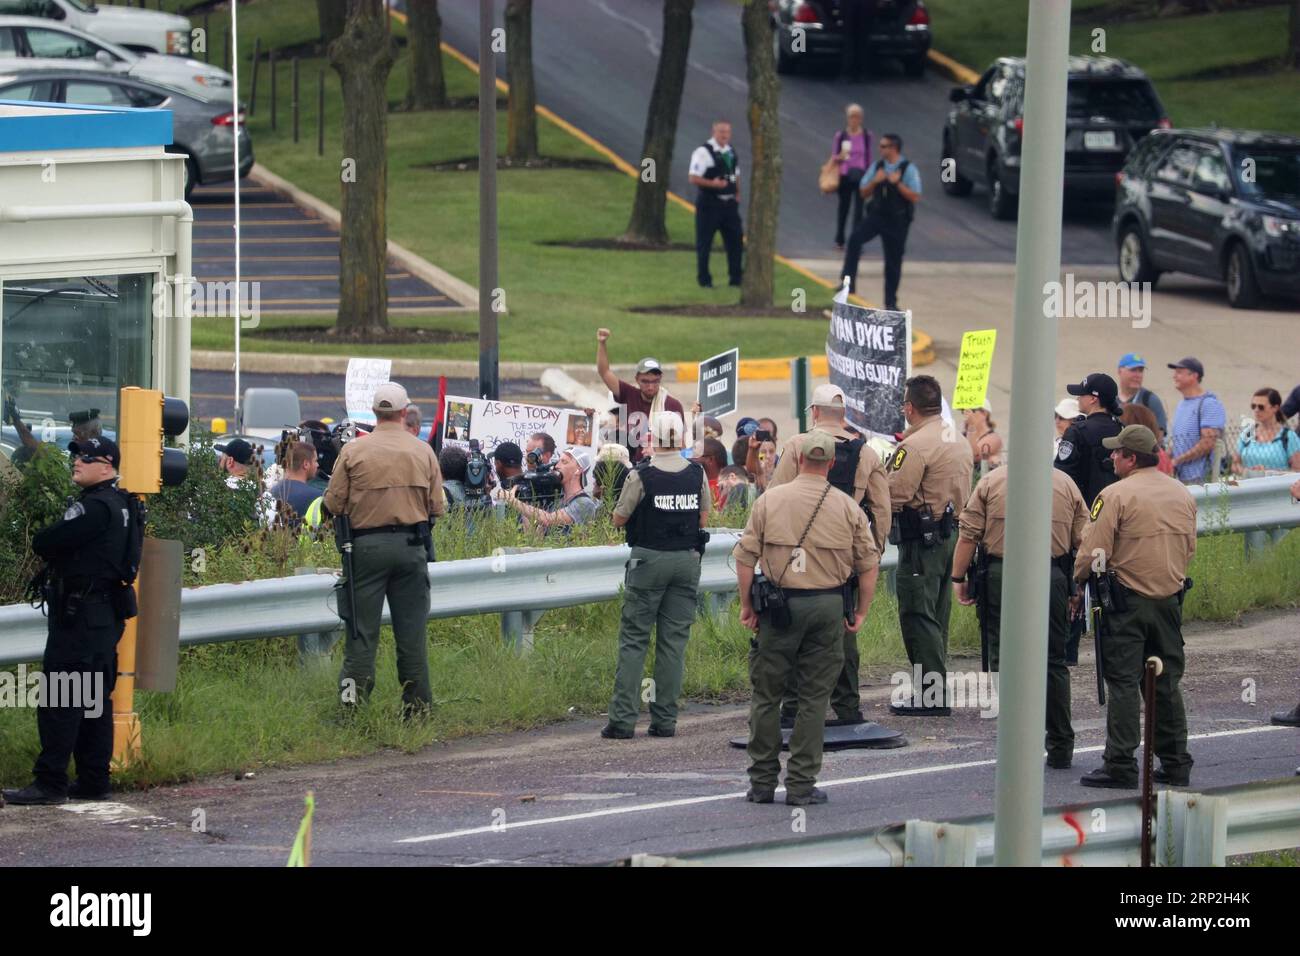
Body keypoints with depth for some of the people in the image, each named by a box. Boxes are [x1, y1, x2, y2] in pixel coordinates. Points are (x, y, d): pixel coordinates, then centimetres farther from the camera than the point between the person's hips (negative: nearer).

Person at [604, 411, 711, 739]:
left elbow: (619, 519, -4)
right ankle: (665, 719, 6)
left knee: (633, 640, 0)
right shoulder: (697, 474, 0)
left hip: (649, 560, -3)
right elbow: (703, 517, 10)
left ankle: (623, 719, -7)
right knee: (674, 640, 7)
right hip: (687, 559, 3)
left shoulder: (641, 476, -12)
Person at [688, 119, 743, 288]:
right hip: (709, 203, -7)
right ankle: (704, 280, 8)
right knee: (704, 243, -1)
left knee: (736, 239, 8)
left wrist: (737, 194, 9)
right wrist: (712, 183, -26)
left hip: (729, 203, 7)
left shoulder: (731, 151, 12)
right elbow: (693, 179, -15)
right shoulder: (703, 152, -12)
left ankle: (735, 278, 18)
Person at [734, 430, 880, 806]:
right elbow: (869, 564, 4)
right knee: (814, 697, 5)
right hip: (829, 606, 1)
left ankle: (762, 782, 9)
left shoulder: (769, 501, 0)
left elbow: (745, 557, -1)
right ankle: (801, 785, 5)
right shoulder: (848, 508, 2)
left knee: (767, 694, 7)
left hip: (780, 606, -1)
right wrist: (861, 612, 13)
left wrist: (746, 604, 7)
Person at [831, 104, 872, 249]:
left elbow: (869, 156, 9)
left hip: (860, 175, 0)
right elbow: (833, 157, 2)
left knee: (858, 208, -6)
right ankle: (839, 240, 26)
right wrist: (840, 157, -21)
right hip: (845, 175, 0)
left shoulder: (866, 135, 0)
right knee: (843, 206, 11)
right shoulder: (841, 136, -3)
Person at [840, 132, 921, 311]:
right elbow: (864, 193, 9)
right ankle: (848, 281, -22)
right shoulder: (877, 167, 6)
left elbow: (915, 197, -12)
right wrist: (875, 181, -10)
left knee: (893, 261, 5)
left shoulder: (908, 169, -7)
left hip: (897, 221, -3)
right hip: (876, 215, 3)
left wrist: (897, 183, -22)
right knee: (855, 239, -24)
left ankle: (891, 303, 18)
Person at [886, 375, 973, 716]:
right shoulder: (959, 442, 14)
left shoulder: (915, 446, -16)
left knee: (918, 615, -6)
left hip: (922, 541, -9)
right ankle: (937, 688, 18)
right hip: (951, 532, 9)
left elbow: (893, 494, -20)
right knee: (937, 614, 15)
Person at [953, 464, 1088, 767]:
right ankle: (1061, 748, 10)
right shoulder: (1066, 484, 7)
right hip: (1052, 580, 2)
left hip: (1000, 579, -2)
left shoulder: (991, 481, 1)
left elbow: (969, 535, -2)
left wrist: (958, 578, 6)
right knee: (1053, 662, 9)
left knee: (1004, 660, 3)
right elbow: (1082, 540, 8)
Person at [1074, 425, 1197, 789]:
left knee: (1123, 683, -3)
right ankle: (1175, 763, 14)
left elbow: (1092, 553, -14)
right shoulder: (1183, 495, 9)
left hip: (1127, 601, -6)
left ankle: (1120, 765, -6)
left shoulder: (1116, 495, -13)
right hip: (1170, 600, 6)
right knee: (1167, 683, 12)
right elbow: (1189, 549, 18)